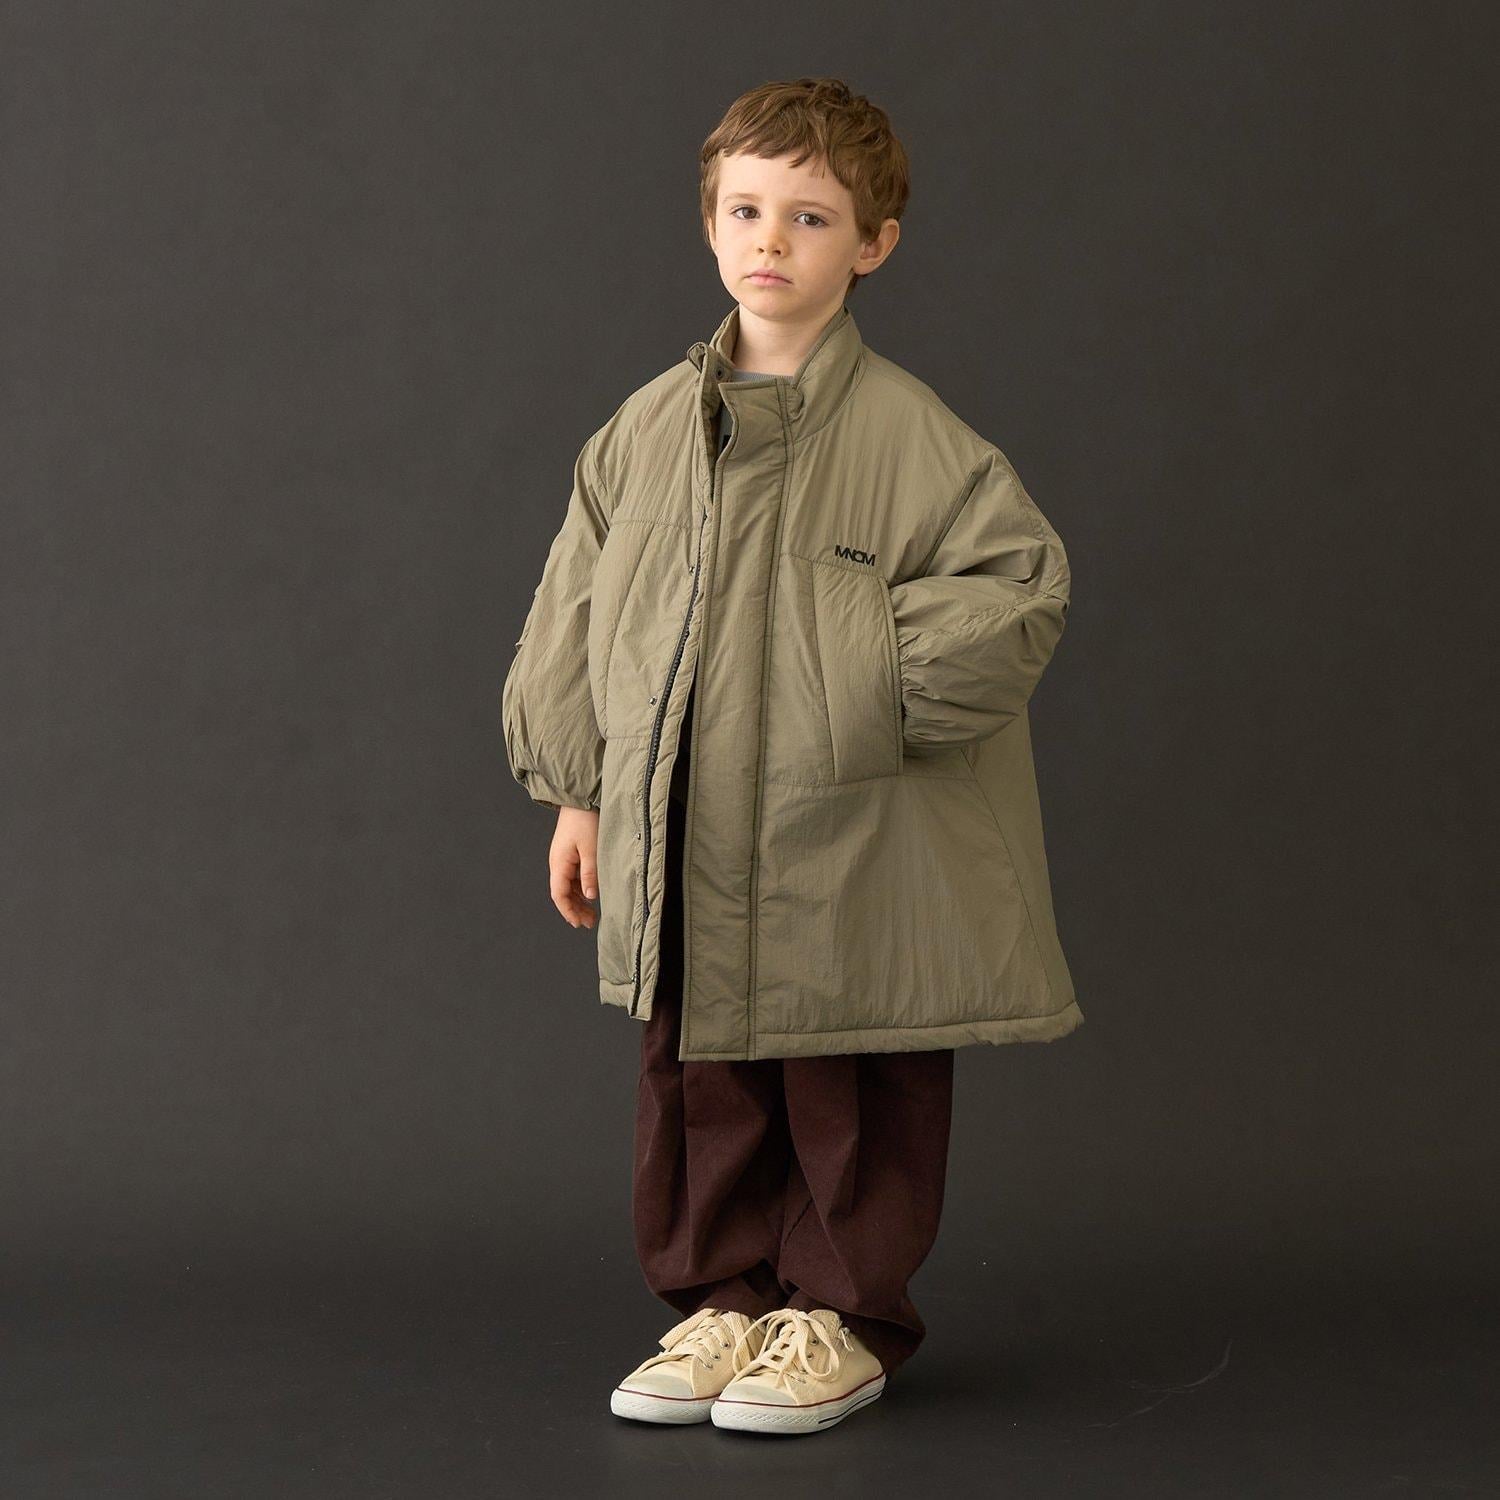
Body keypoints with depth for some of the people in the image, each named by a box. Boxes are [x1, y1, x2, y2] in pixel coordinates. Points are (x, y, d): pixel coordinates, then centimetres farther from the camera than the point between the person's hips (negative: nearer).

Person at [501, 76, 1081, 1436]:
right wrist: (578, 790, 11)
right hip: (682, 847, 4)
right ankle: (725, 1298, 28)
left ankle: (843, 1315, 22)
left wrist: (882, 672, -15)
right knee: (700, 1085, 12)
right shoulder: (646, 430, 5)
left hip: (847, 853, -4)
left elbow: (1023, 583, -9)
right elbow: (576, 612, 12)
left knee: (851, 1095, 6)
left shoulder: (907, 434, -9)